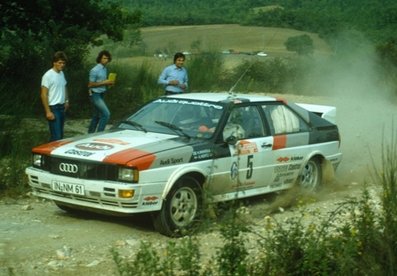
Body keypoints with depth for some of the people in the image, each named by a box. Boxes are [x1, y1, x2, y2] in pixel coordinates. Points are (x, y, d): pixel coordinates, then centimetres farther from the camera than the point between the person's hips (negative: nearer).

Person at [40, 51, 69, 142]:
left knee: (60, 134, 14)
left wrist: (66, 101, 16)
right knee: (56, 136, -12)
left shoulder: (61, 73, 9)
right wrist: (48, 111, -20)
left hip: (62, 107, 8)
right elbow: (43, 95, -17)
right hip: (53, 108, -8)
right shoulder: (48, 75, -15)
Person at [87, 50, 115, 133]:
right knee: (106, 114, -16)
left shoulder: (105, 69, 11)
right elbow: (90, 84, -16)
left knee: (96, 117, 14)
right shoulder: (95, 70, -15)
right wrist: (104, 82, -19)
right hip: (95, 95, -9)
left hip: (101, 95, 9)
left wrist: (109, 83, 1)